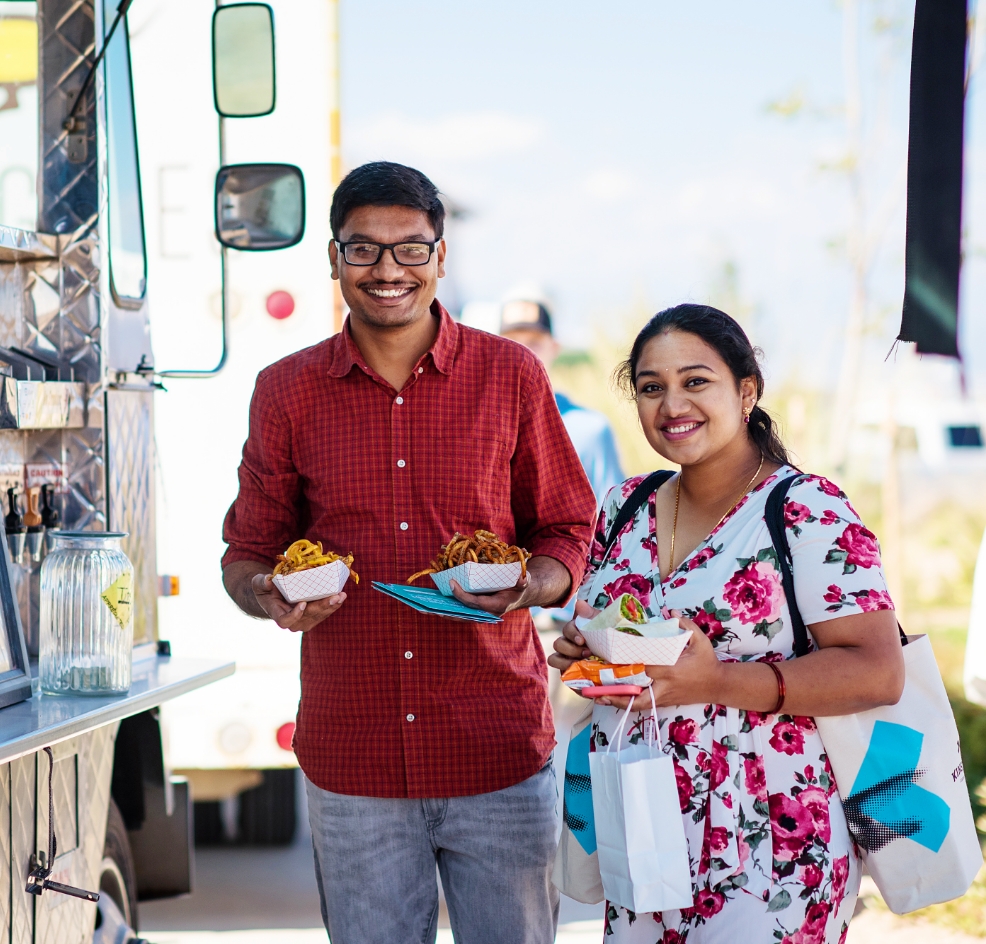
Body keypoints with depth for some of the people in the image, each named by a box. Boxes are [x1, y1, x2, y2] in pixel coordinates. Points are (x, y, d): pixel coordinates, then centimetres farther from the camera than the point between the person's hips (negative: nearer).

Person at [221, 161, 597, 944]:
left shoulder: (511, 375, 2)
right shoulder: (287, 392, 5)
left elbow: (568, 532, 9)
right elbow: (249, 552, 12)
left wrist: (529, 586, -13)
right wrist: (272, 599, -11)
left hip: (500, 756, -1)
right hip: (352, 764, 1)